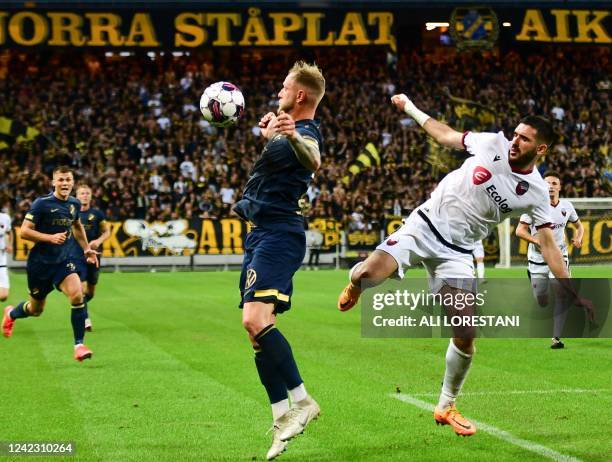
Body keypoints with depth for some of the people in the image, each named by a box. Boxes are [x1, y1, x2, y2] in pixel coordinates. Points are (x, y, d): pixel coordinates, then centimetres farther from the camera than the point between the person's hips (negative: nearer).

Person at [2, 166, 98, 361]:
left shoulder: (74, 204, 2)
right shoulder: (42, 204, -15)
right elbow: (24, 231, -17)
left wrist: (86, 249, 20)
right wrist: (50, 238, -26)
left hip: (63, 261, 3)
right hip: (40, 263, -3)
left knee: (77, 295, -23)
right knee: (36, 309, 12)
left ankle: (79, 345, -15)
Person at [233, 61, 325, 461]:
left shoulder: (306, 132, -14)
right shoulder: (287, 129, 16)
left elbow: (313, 160, -41)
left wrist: (294, 137, -57)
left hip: (277, 236, -11)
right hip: (262, 235, 11)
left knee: (256, 319, -27)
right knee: (258, 329, 7)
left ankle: (300, 400, -21)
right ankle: (284, 419, 7)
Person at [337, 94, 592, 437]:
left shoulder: (536, 192, -5)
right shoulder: (493, 143, -5)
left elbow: (549, 244, -2)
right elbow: (445, 135, 12)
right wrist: (411, 107, 17)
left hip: (456, 252, 1)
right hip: (424, 225, -1)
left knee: (466, 335, -7)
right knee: (369, 275, -26)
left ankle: (446, 407, 17)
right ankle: (355, 282, 17)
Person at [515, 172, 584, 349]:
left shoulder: (566, 206, 2)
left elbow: (579, 225, 19)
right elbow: (520, 230, -12)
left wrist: (578, 238, -3)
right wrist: (538, 241, -25)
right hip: (538, 257, -2)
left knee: (563, 295, -14)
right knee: (541, 300, 1)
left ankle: (556, 337, -9)